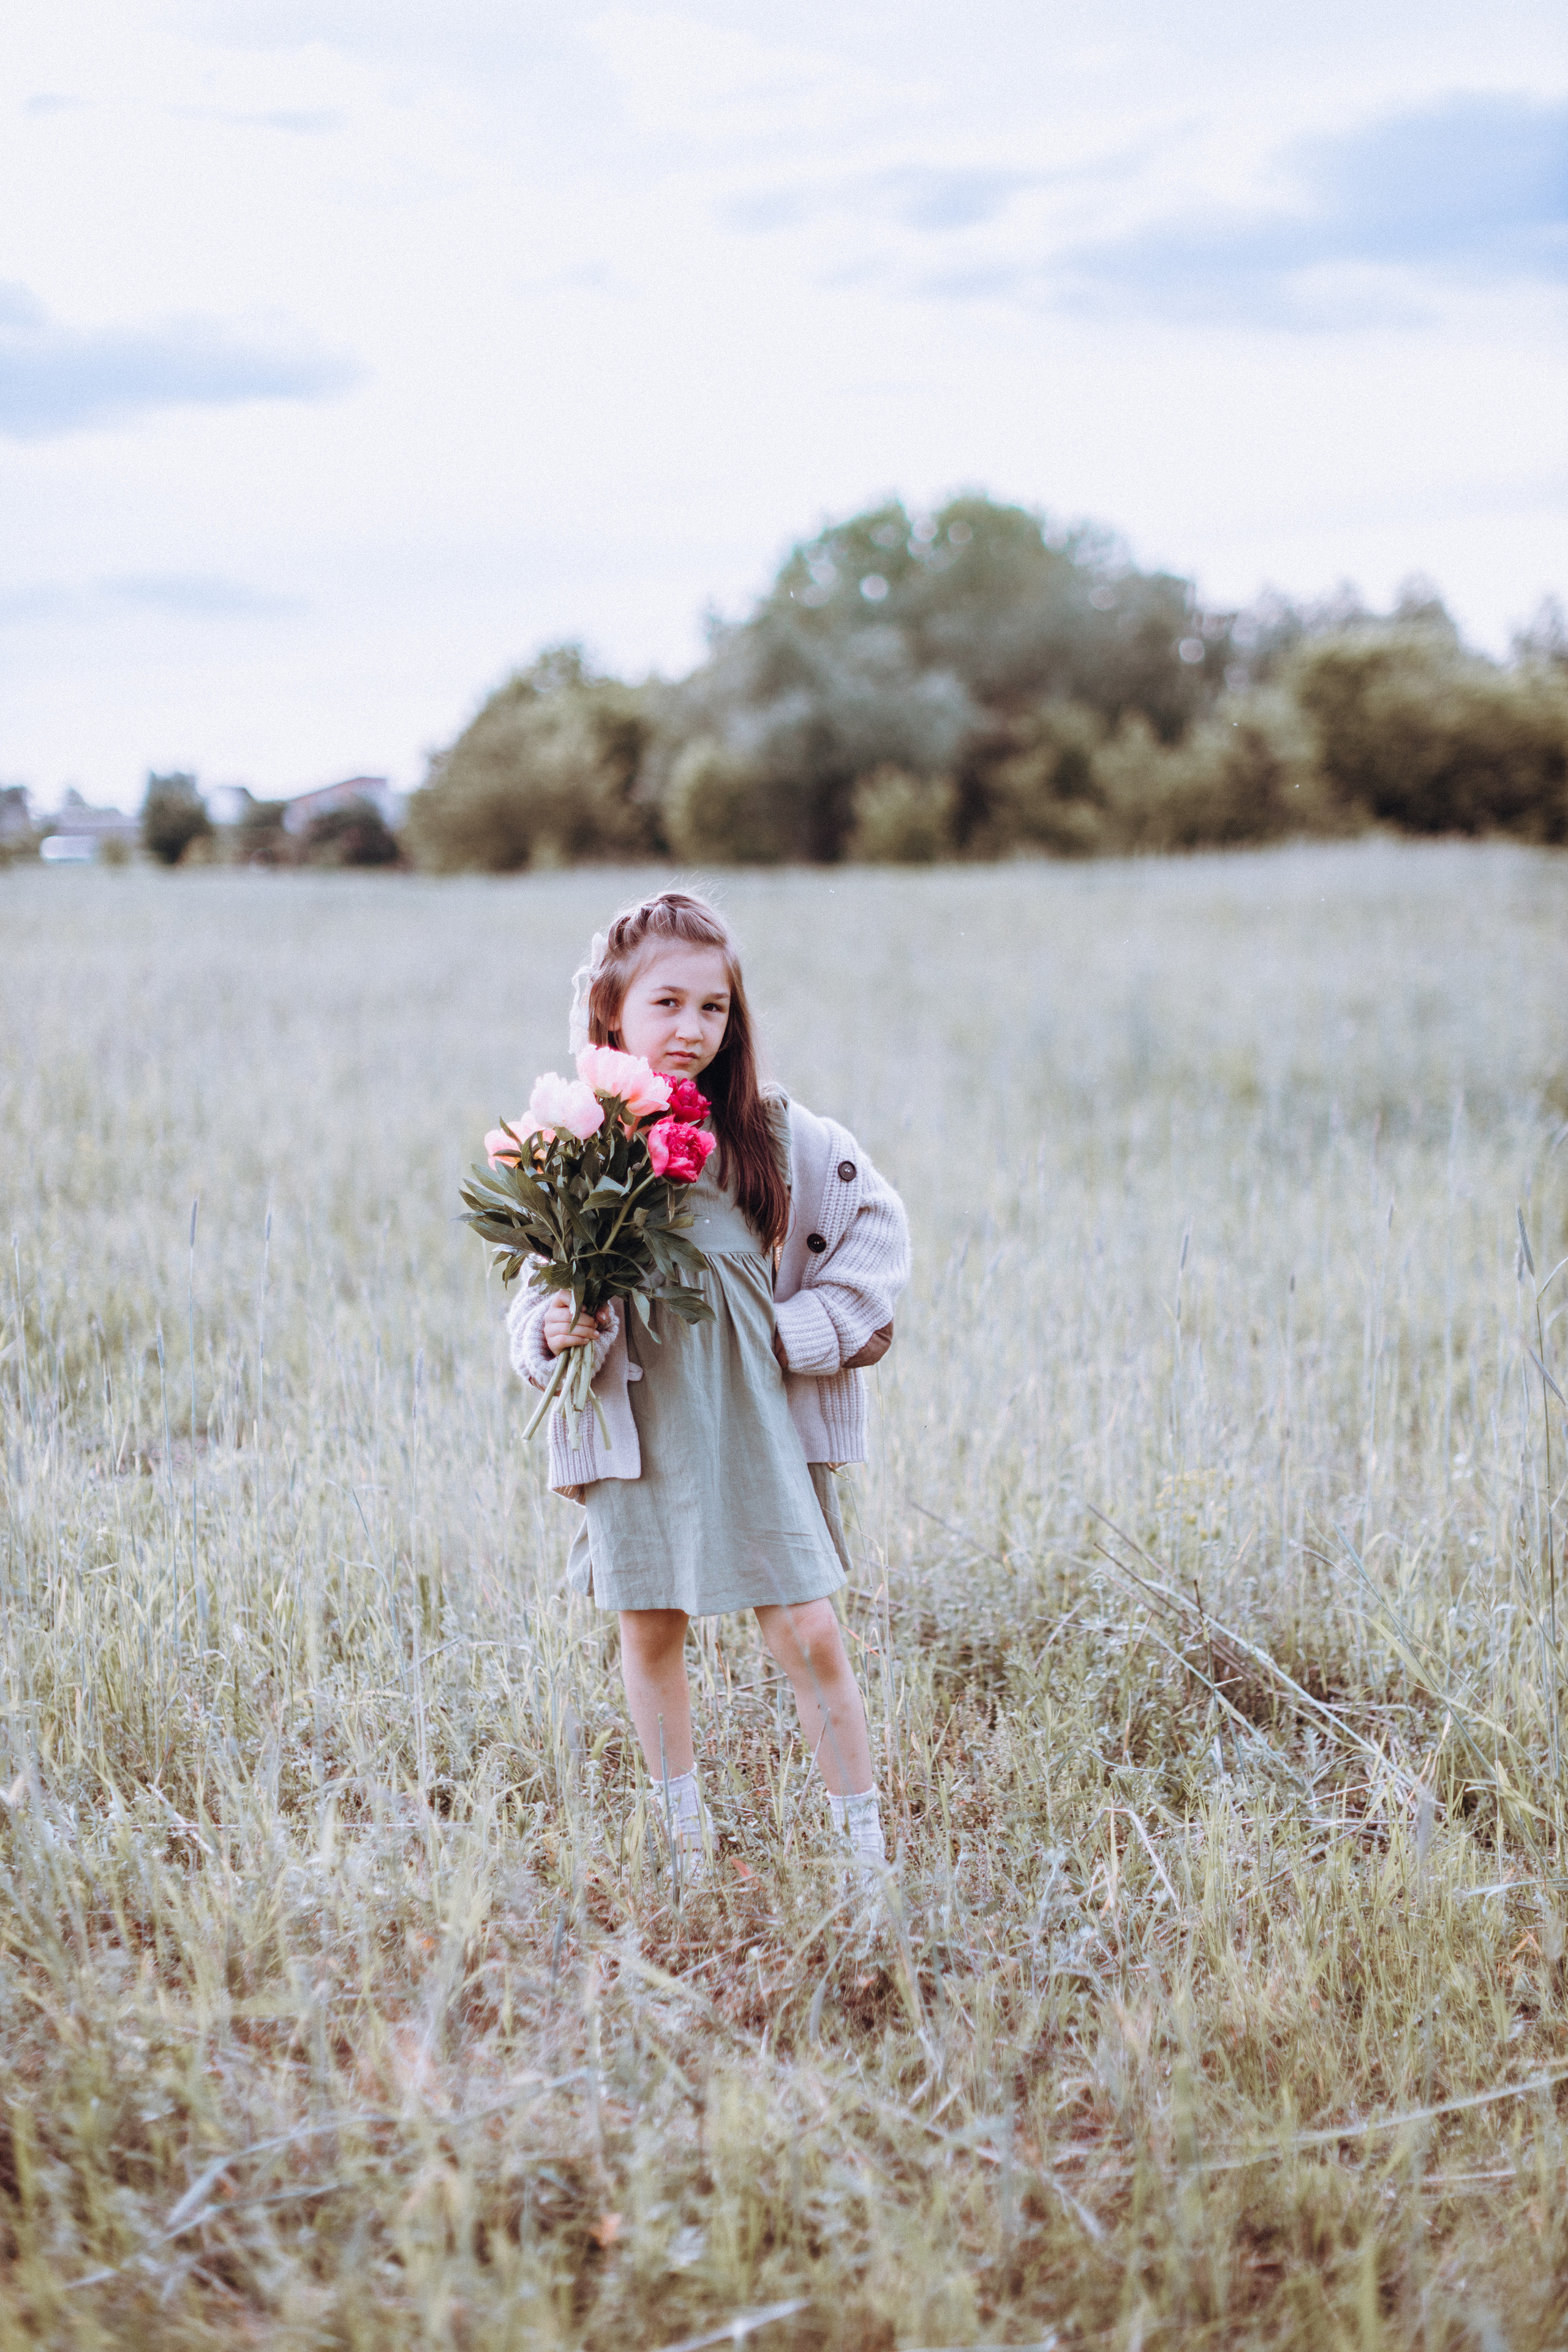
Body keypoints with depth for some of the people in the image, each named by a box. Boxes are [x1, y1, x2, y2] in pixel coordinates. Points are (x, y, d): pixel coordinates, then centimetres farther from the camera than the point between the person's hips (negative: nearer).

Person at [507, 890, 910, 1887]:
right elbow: (538, 1293, 3)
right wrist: (555, 1331, -19)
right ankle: (686, 1834, 33)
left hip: (755, 1421, -1)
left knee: (808, 1636, -2)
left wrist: (806, 1330, -5)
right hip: (634, 1423, 2)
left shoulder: (772, 1132, -6)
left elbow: (878, 1224, 4)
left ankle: (868, 1847, 11)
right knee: (650, 1629, 14)